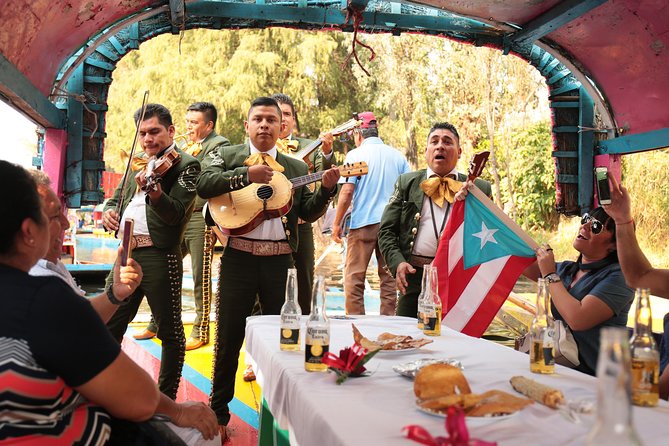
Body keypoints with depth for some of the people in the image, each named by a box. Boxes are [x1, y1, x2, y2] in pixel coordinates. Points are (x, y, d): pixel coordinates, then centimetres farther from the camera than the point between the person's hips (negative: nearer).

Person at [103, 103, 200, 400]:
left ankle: (166, 399, 15)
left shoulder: (186, 165, -4)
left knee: (170, 332, 3)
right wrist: (109, 212, -1)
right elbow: (116, 198, 24)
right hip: (127, 253, 7)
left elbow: (176, 213, -17)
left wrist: (153, 190, -37)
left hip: (159, 256, -7)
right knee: (109, 326, 14)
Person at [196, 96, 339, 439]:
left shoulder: (297, 167, 13)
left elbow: (308, 213, 8)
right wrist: (247, 175, -20)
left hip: (280, 260, 2)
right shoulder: (227, 156, 7)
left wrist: (326, 189, -9)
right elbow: (204, 184, -11)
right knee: (229, 336, 7)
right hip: (239, 257, -2)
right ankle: (218, 412, 23)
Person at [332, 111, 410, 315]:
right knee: (389, 278, 10)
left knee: (354, 278, 4)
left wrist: (337, 223, -2)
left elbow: (347, 191, -9)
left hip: (363, 222, -4)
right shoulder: (398, 156, 9)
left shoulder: (355, 155, -3)